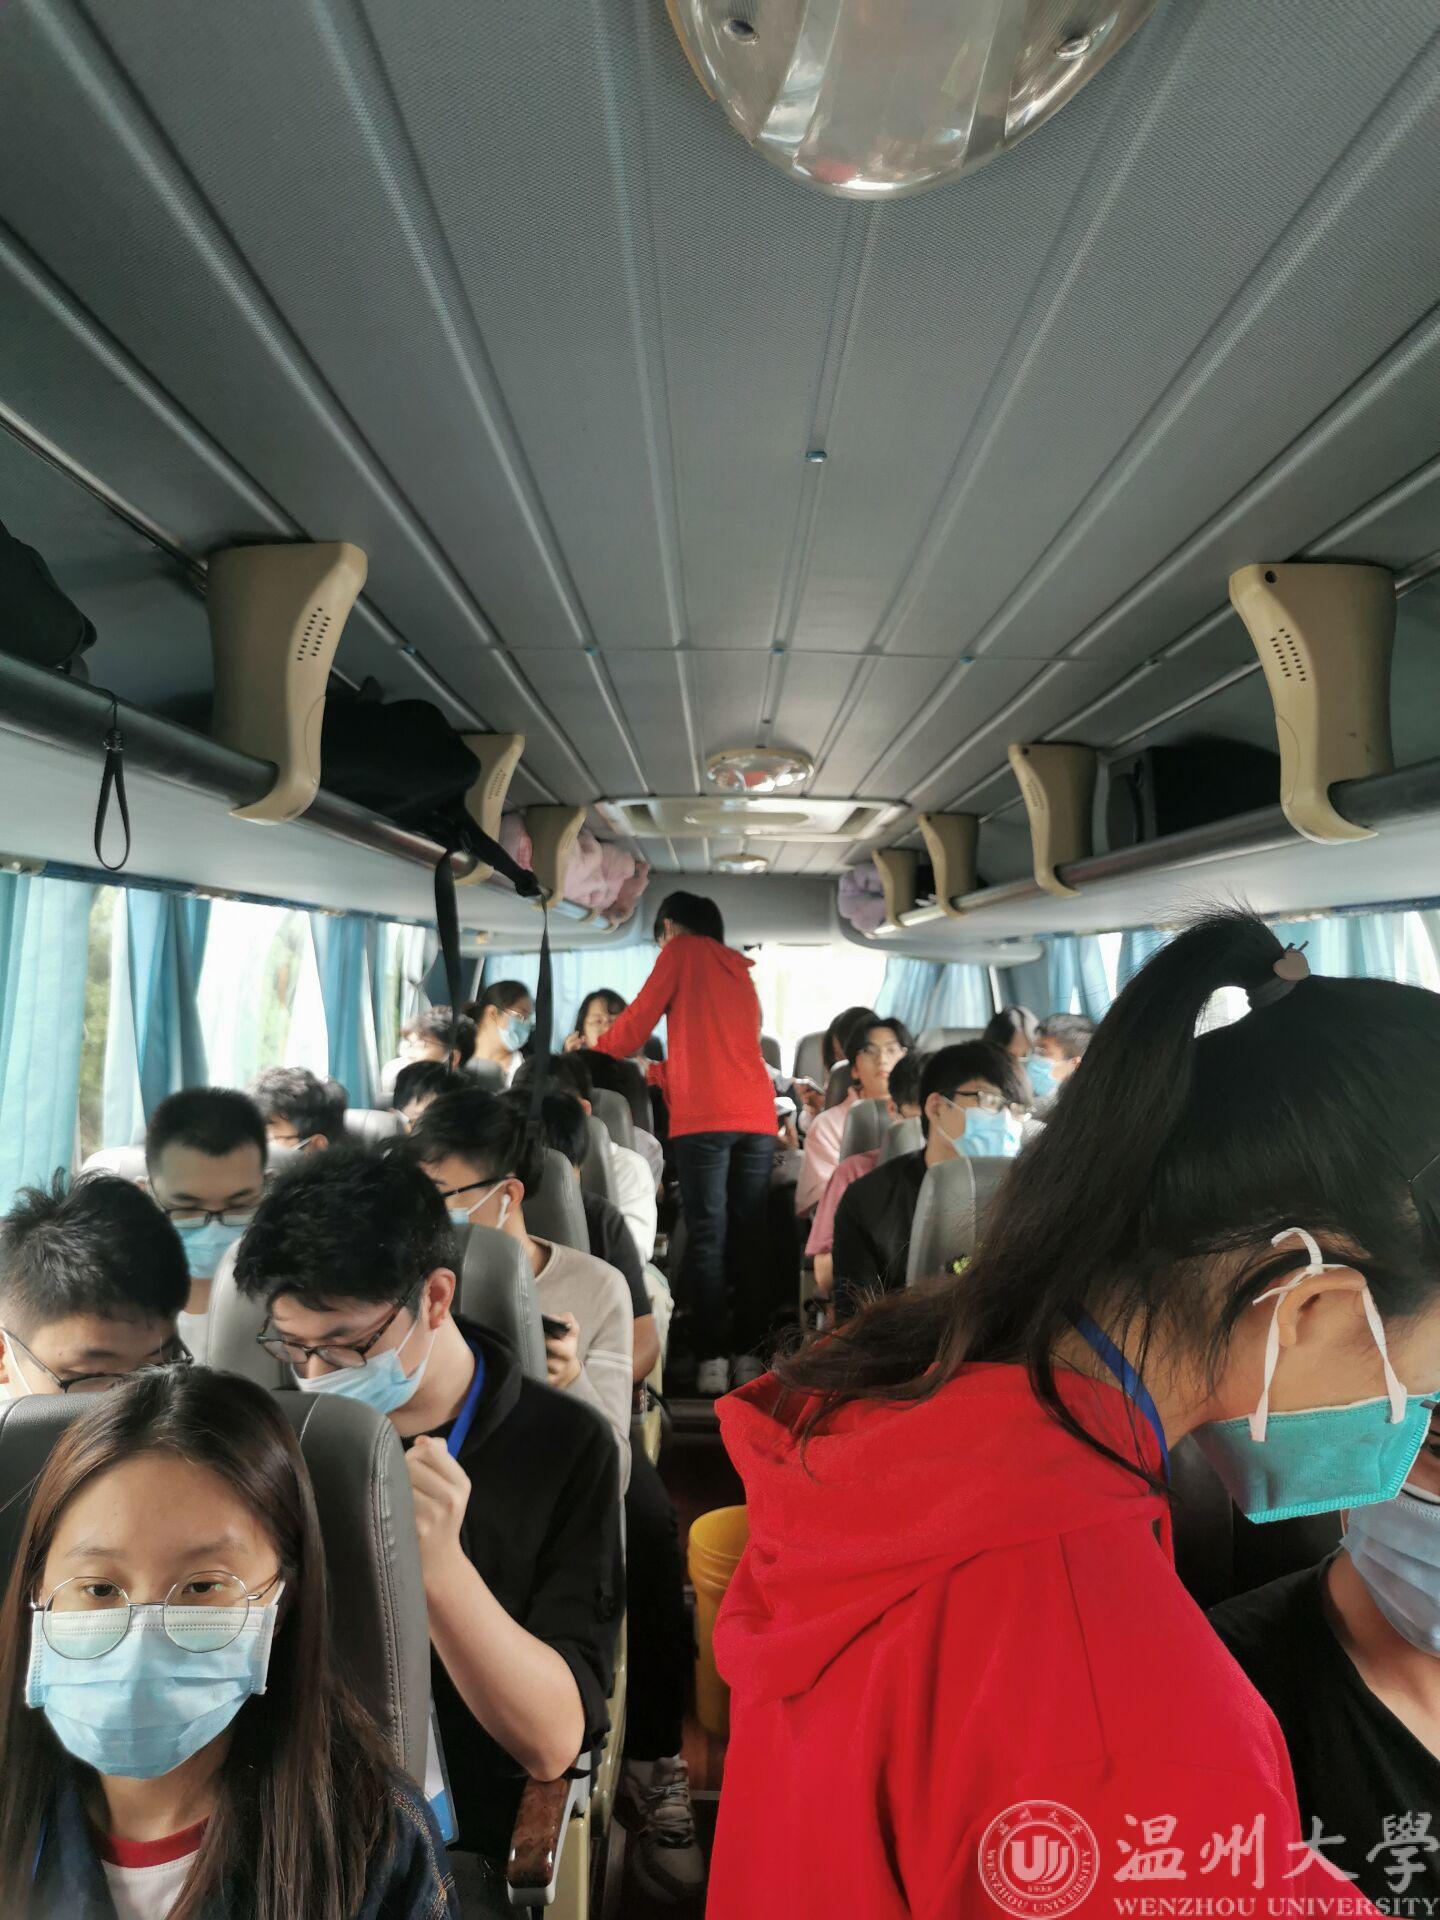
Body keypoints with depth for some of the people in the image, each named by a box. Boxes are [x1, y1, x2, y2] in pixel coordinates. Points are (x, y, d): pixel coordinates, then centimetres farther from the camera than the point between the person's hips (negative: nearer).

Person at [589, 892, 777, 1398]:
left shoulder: (682, 949, 9)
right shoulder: (738, 970, 27)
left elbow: (638, 1019, 7)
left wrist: (592, 1060, 23)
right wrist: (653, 1072, 37)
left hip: (705, 1116, -5)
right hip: (757, 1114, 6)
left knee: (707, 1237, -3)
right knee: (748, 1236, 7)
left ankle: (713, 1361, -5)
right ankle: (751, 1357, 7)